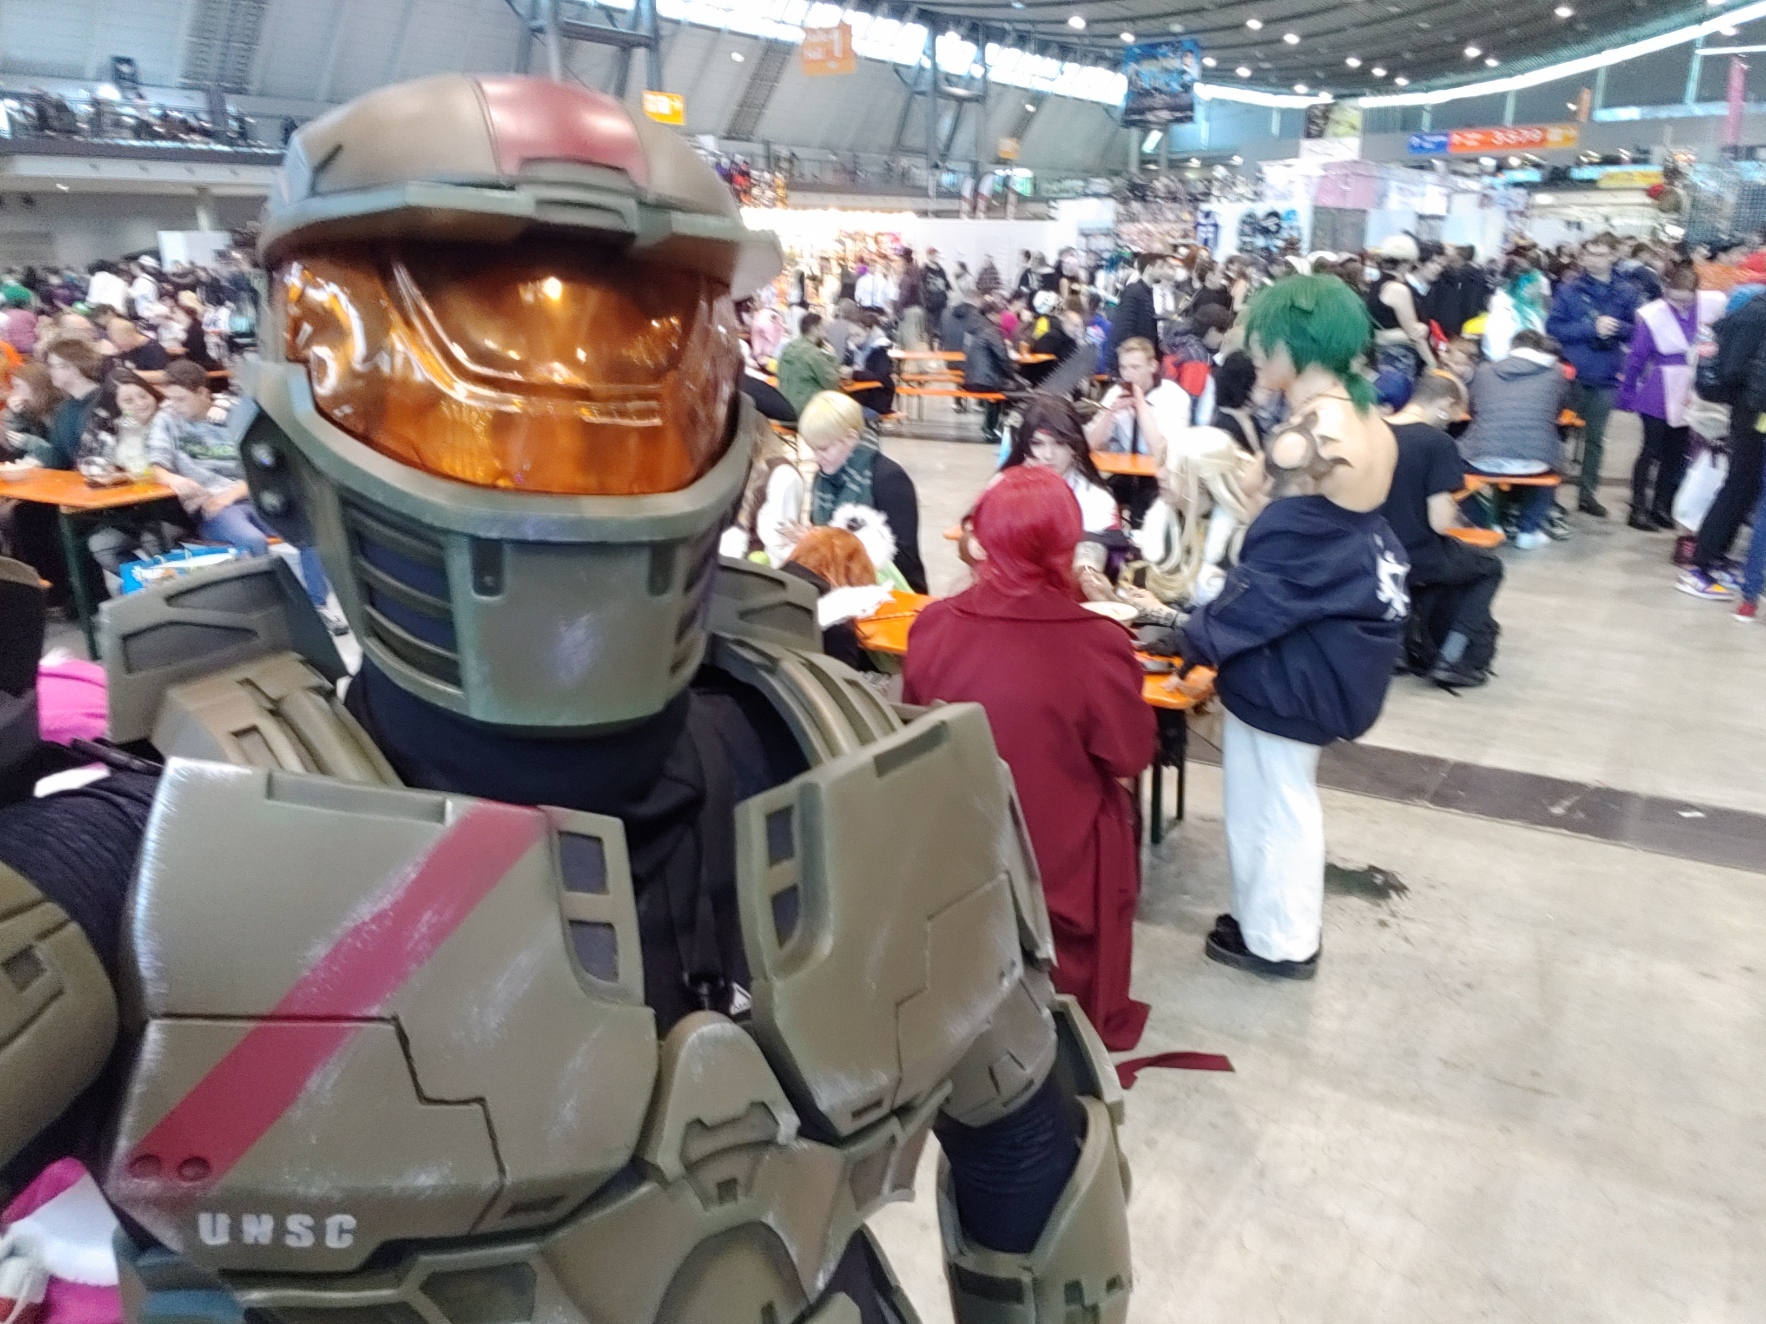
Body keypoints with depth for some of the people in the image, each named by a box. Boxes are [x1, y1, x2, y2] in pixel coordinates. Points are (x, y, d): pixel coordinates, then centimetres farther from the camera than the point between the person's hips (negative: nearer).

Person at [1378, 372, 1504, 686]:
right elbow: (1439, 522, -20)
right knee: (1489, 567, 25)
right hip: (1417, 558, -6)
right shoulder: (1438, 442, -18)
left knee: (1451, 559, 37)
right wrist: (1452, 510, 2)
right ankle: (1453, 660, 14)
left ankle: (1419, 649, 31)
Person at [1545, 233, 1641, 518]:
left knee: (1595, 438, 13)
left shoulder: (1626, 292, 1)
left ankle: (1588, 493, 25)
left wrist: (1617, 328, -17)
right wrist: (1592, 327, -20)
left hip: (1606, 376, 3)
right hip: (1572, 373, -3)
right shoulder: (1570, 288, -6)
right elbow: (1553, 327, -11)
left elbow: (1636, 331, 4)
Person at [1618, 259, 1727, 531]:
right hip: (1658, 396, -3)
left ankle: (1661, 507, 23)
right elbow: (1635, 358, -6)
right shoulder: (1652, 315, -14)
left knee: (1676, 454, 12)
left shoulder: (1714, 305, -9)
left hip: (1690, 396, 4)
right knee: (1652, 451, 2)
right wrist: (1625, 394, -1)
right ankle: (1638, 508, 12)